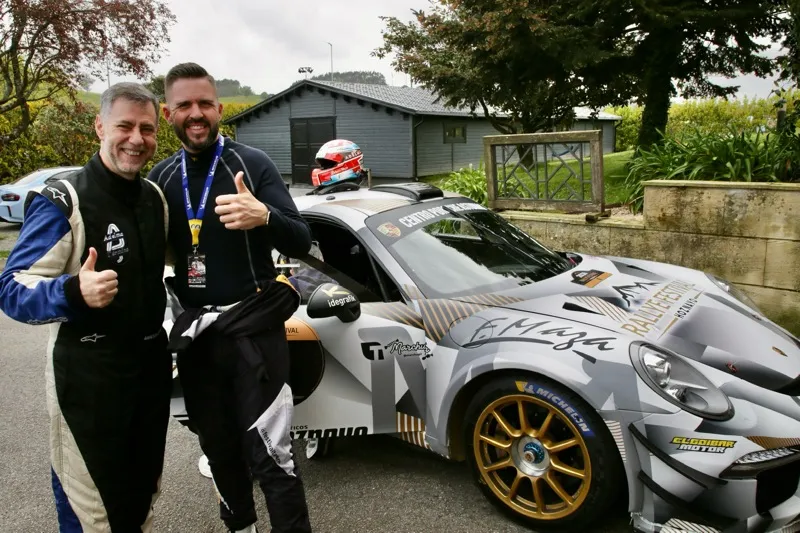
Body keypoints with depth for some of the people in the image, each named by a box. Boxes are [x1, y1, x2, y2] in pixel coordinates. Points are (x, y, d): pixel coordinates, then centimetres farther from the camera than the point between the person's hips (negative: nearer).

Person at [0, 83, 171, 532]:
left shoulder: (155, 198, 7)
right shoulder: (63, 201, -14)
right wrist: (73, 292, -37)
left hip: (151, 364, 6)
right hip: (87, 375, -6)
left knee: (143, 496, 20)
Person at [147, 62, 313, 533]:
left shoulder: (253, 164, -6)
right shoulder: (161, 178, 7)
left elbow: (302, 244, -12)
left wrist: (264, 217, -33)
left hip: (254, 328, -4)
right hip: (194, 331, 5)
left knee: (270, 455, -6)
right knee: (218, 447, 17)